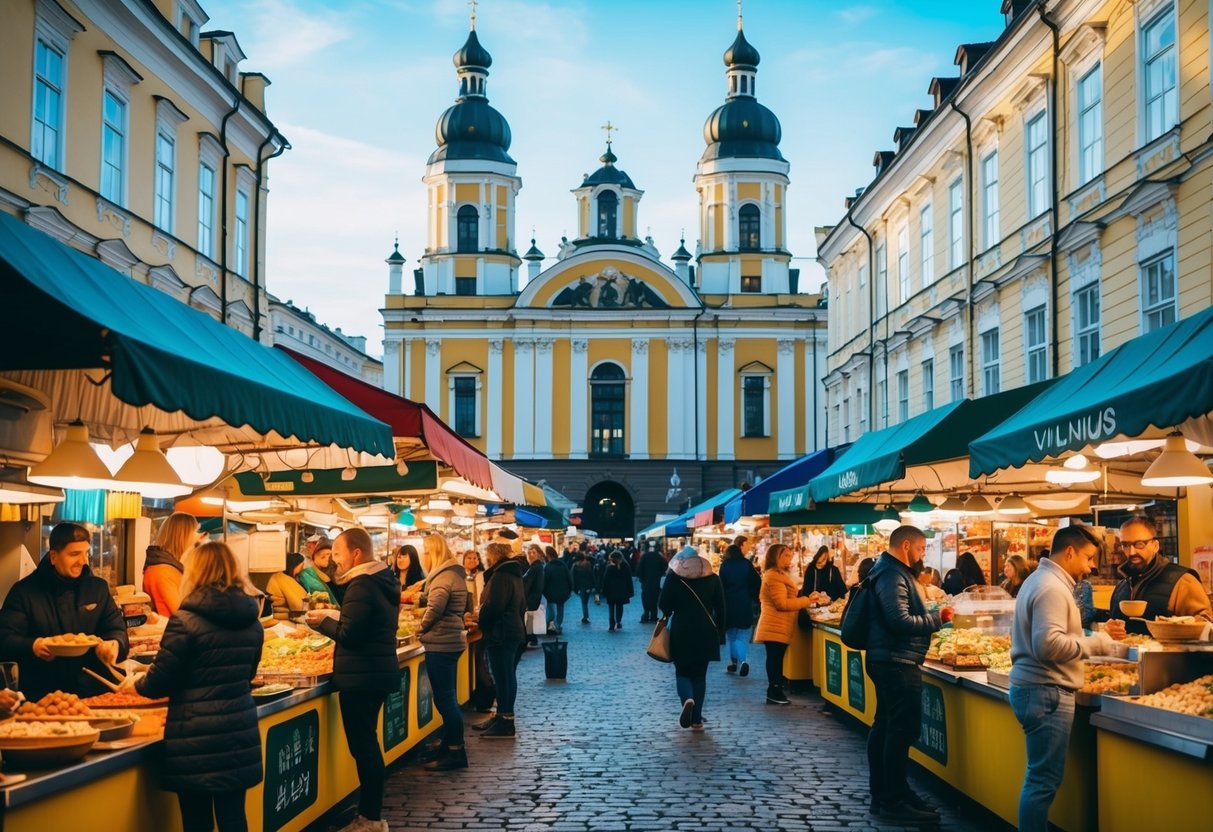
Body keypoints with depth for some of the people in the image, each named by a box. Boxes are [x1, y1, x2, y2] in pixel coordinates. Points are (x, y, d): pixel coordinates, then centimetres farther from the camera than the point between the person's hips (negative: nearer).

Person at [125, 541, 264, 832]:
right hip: (239, 735, 5)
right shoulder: (252, 622, 5)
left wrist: (136, 683, 12)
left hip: (196, 740, -5)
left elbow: (160, 682, -9)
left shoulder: (186, 620, -14)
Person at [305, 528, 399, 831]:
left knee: (362, 746, -4)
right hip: (379, 670, 10)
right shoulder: (384, 580, 13)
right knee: (367, 744, 17)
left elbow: (348, 633, -21)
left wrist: (322, 622, -4)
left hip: (361, 676, -10)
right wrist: (333, 619, 14)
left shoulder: (361, 585, -18)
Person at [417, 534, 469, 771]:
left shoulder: (444, 576, -16)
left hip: (440, 643, -10)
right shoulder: (455, 573, 15)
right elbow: (465, 605, 22)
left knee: (444, 698, -5)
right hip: (452, 640, 10)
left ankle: (455, 752, -1)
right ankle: (450, 745, 24)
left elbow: (435, 608, -24)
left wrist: (421, 629, -7)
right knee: (447, 697, 16)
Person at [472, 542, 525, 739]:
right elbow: (521, 605, 22)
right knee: (507, 676, 14)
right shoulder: (514, 574, 15)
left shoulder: (500, 576, -17)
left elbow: (492, 606, -25)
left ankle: (505, 722, -5)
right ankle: (502, 716, 23)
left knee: (502, 677, -7)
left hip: (500, 634, -11)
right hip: (514, 630, 11)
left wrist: (479, 617, -5)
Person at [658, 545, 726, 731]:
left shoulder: (673, 577, -3)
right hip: (706, 633, 2)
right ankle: (697, 720, 9)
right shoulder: (712, 578, 3)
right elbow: (720, 608, 3)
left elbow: (663, 605, -4)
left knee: (682, 672, 9)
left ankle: (687, 699, -22)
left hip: (681, 632, -2)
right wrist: (720, 633, 10)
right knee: (700, 674, 12)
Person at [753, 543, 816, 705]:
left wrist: (806, 601, 14)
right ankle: (774, 694, -5)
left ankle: (775, 692, 15)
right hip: (775, 628, -11)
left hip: (778, 627, 11)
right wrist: (807, 600, -17)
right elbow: (782, 604, -21)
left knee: (775, 660, 11)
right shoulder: (773, 576, -15)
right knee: (775, 660, -7)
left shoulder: (778, 575, 21)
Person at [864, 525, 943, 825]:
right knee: (903, 729, -9)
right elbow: (900, 621, -25)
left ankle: (882, 794, 21)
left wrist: (930, 618, 10)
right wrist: (936, 619, -15)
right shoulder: (893, 576, -18)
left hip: (888, 661, 11)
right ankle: (894, 801, -5)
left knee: (885, 726, 14)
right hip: (897, 663, -11)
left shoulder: (892, 572, 16)